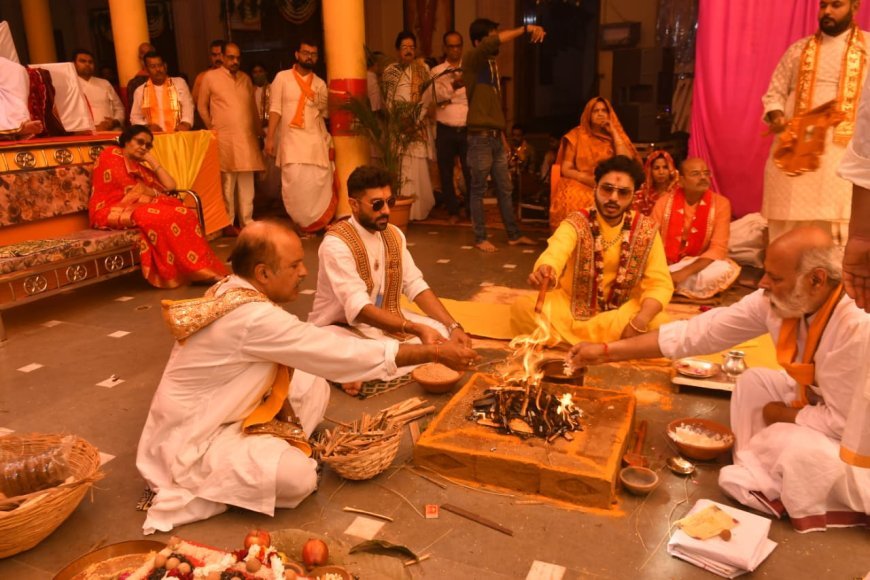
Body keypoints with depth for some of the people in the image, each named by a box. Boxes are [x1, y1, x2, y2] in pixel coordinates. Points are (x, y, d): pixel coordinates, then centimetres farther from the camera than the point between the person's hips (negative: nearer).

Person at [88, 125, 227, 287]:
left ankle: (201, 268, -29)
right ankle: (195, 269, -29)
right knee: (165, 217, -31)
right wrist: (156, 193, 5)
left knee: (184, 214, -18)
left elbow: (170, 186, 15)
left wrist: (152, 160, 17)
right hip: (112, 211, -7)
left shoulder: (140, 167, 27)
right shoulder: (112, 154, 5)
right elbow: (130, 188, -8)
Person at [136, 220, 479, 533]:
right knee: (298, 477, -27)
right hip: (191, 440, -9)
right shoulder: (254, 317, -31)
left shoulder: (232, 291, -3)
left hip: (219, 413, 9)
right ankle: (196, 486, -5)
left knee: (313, 386, 4)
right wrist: (435, 353, -23)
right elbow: (342, 353, -29)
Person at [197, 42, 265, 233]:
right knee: (227, 183, -2)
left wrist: (259, 131, 19)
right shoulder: (210, 77, 2)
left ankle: (247, 221, 13)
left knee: (247, 183, 5)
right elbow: (202, 106, 6)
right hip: (224, 138, -4)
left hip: (247, 138, 4)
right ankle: (227, 223, 6)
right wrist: (212, 129, 3)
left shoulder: (245, 78, 15)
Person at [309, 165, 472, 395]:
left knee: (442, 333, -8)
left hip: (386, 321, 8)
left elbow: (415, 286, -2)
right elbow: (359, 308, -32)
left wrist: (453, 326, -15)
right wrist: (416, 329, -43)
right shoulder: (336, 243, -23)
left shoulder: (394, 235, 1)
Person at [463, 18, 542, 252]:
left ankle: (514, 235, 20)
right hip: (480, 137, -8)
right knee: (478, 190, 1)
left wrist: (502, 132, 13)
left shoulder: (492, 63, 17)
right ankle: (480, 238, 11)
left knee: (505, 189, 12)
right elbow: (493, 43, -27)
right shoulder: (471, 60, -5)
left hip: (496, 136, 8)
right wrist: (525, 29, -23)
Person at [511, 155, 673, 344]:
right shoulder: (576, 224, -13)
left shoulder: (646, 230, -7)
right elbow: (555, 253, -35)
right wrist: (545, 273, -60)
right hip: (571, 307, -1)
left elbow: (660, 283, -12)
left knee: (657, 322, -29)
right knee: (522, 307, -26)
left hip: (621, 314, 2)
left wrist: (640, 322, -31)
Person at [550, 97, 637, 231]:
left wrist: (614, 132, -2)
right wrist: (588, 179, -14)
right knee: (573, 201, -34)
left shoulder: (615, 135, 11)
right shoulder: (577, 135, 6)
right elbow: (566, 169, 2)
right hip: (580, 184, -1)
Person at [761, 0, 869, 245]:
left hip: (843, 151, -2)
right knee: (788, 231, 0)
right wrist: (776, 117, -4)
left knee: (836, 231, -8)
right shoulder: (798, 49, 18)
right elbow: (773, 94, 17)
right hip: (794, 147, 2)